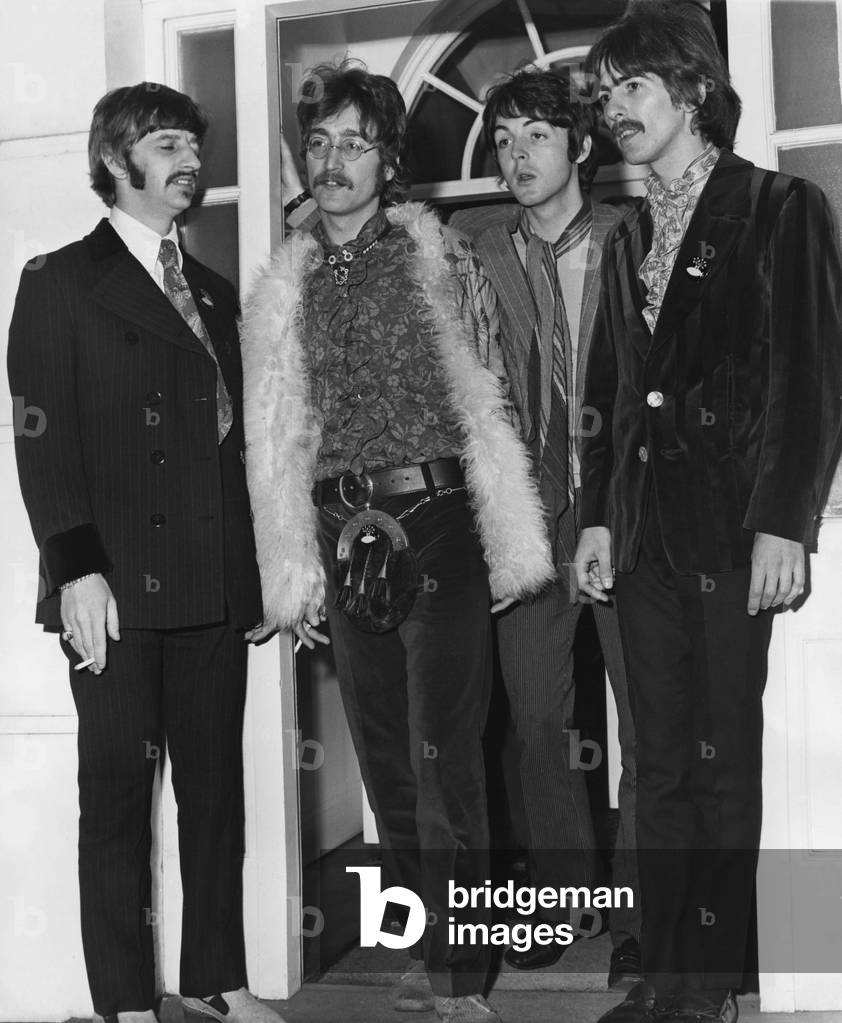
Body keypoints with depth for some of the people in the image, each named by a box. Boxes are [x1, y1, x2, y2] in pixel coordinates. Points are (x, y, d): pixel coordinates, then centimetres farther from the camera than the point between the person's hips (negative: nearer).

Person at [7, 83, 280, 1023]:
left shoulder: (214, 293, 20)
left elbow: (231, 436, 17)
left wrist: (253, 566, 9)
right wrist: (76, 566, -15)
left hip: (216, 583, 5)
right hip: (118, 583, -5)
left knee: (217, 783, 7)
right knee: (119, 787, 0)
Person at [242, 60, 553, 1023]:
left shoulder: (437, 256, 1)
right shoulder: (282, 290, 10)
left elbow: (486, 402, -5)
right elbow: (275, 440, 9)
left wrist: (509, 544, -10)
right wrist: (290, 572, 4)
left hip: (436, 527, -4)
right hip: (346, 539, 4)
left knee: (443, 762, -6)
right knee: (388, 768, 12)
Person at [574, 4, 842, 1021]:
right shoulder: (629, 238, 18)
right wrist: (597, 515, 7)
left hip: (733, 522, -6)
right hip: (646, 528, 6)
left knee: (723, 759, -2)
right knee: (659, 764, 7)